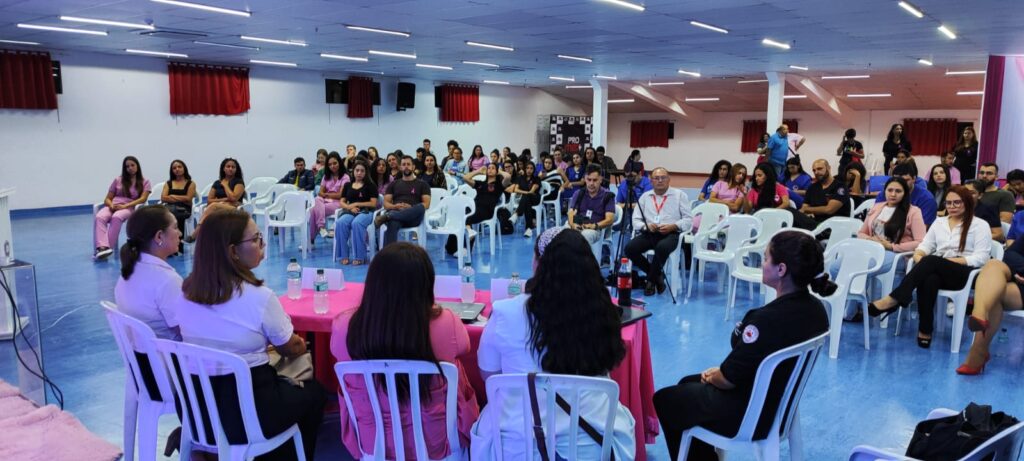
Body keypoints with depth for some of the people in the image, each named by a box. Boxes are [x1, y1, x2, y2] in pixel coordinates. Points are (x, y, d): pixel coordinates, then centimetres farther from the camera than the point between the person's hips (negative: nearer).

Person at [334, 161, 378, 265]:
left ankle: (359, 256, -33)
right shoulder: (347, 185, 20)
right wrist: (350, 207, -8)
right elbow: (341, 203, 14)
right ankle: (344, 255, -26)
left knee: (356, 223, -38)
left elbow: (373, 203, 0)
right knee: (340, 223, -32)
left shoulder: (370, 185, 10)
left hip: (365, 212, -3)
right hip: (350, 212, 3)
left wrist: (356, 204, -5)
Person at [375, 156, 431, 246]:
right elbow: (386, 203, 15)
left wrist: (411, 208, -13)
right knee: (392, 224, -40)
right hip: (396, 213, 1)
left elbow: (426, 204, 6)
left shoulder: (422, 184, 19)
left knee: (420, 207, -40)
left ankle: (387, 216, -51)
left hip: (413, 217, -1)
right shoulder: (393, 184, 25)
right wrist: (395, 206, -9)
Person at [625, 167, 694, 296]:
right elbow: (635, 220, 10)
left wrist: (673, 226, -14)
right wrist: (646, 226, -11)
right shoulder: (645, 196, 17)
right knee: (630, 248, -25)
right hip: (649, 234, 3)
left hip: (670, 234, -3)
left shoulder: (679, 195, 9)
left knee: (662, 247, -38)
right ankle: (657, 275, -3)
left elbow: (689, 219, 3)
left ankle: (651, 280, -10)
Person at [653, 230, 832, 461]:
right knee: (687, 383, 28)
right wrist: (720, 371, 5)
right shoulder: (816, 309, -7)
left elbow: (729, 378, -22)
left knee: (664, 400, 15)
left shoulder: (768, 318, -33)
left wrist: (712, 376, 0)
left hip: (747, 414, -8)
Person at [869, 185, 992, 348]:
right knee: (928, 279, -36)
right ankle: (925, 330, -35)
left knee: (931, 261, -36)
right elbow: (925, 246, 14)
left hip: (964, 273, -3)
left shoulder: (980, 225, 8)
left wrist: (950, 260, -15)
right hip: (936, 271, 3)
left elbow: (981, 258, -3)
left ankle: (893, 300, -45)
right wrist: (918, 255, -11)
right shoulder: (939, 222, 23)